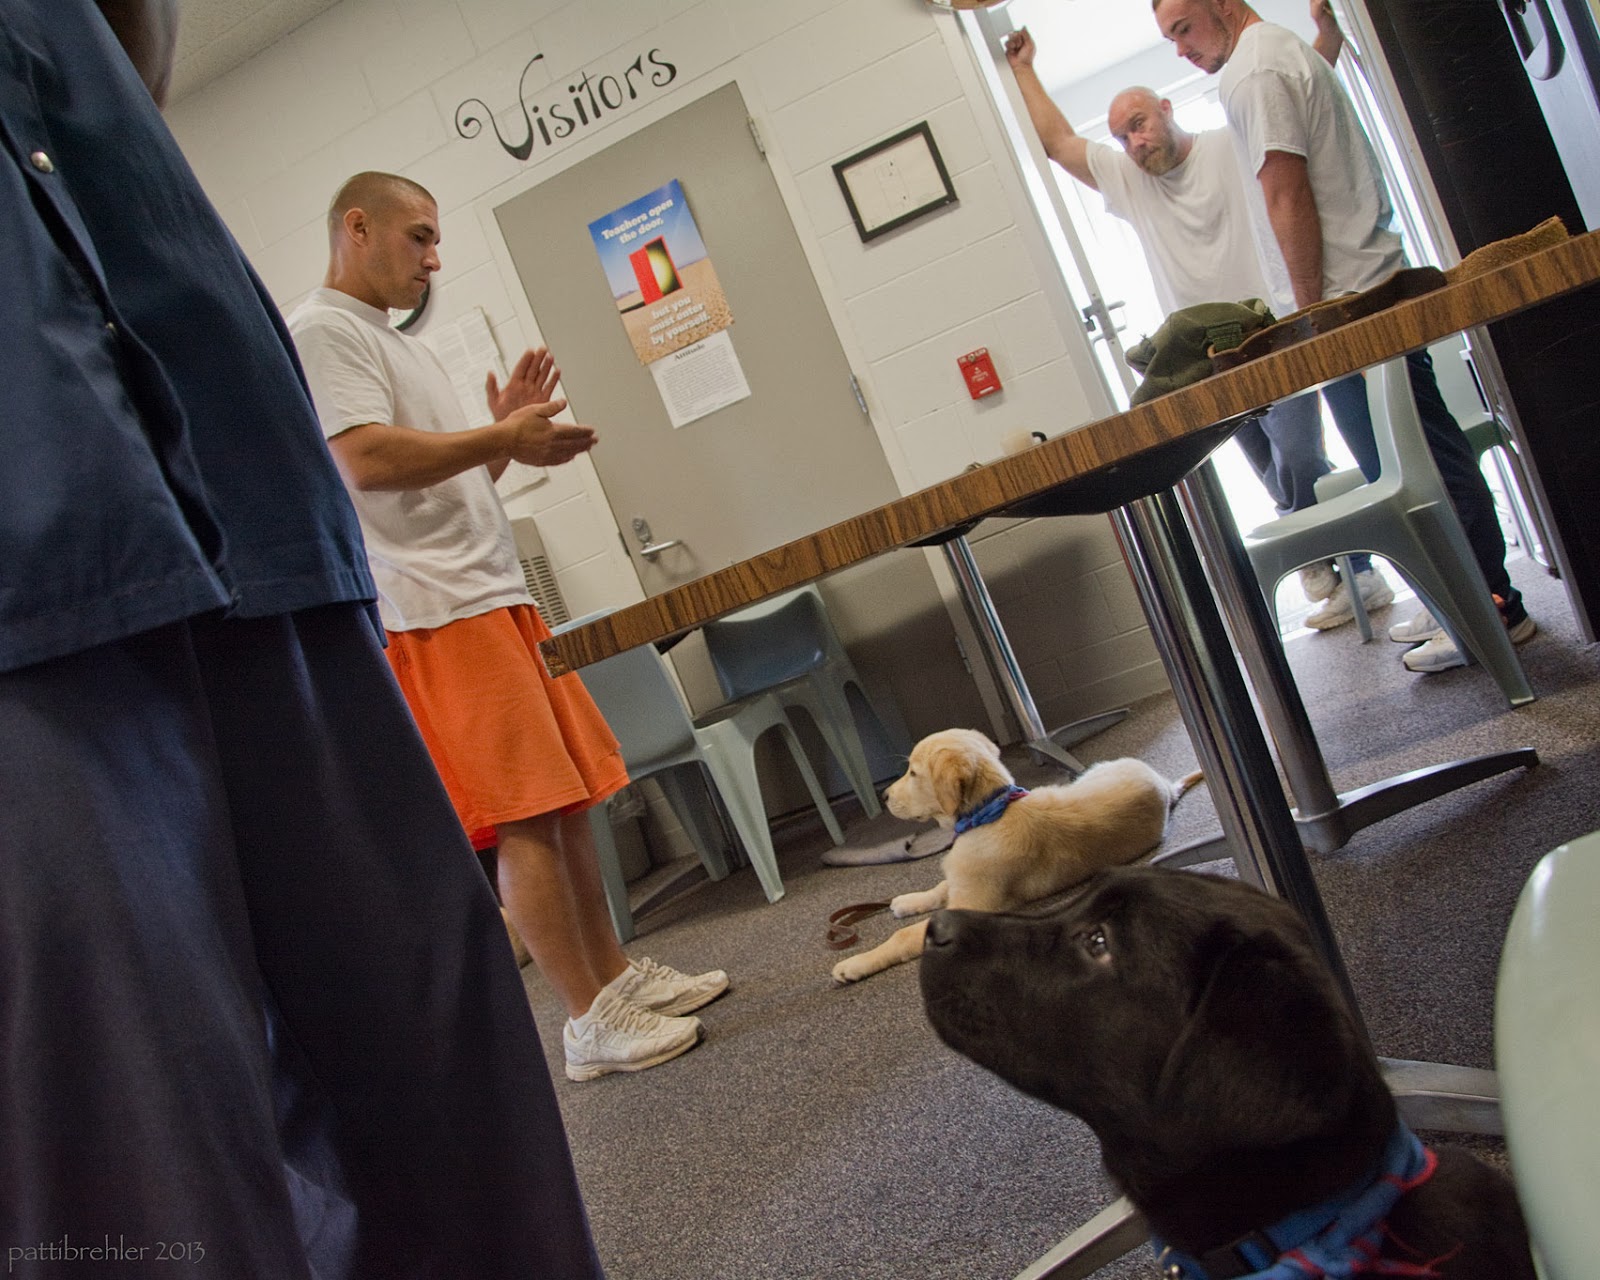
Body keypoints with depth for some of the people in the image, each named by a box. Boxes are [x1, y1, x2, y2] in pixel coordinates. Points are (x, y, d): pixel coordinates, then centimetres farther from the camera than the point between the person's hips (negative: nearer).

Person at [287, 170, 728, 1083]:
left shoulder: (400, 344, 24)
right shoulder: (322, 332, -6)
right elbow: (367, 462, -20)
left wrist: (504, 432, 9)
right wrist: (502, 436, -14)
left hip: (495, 597, 10)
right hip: (436, 613, -10)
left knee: (570, 803, 10)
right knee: (525, 822, -8)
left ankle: (616, 972, 21)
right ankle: (592, 1020, 0)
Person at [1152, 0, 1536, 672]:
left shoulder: (1253, 72, -11)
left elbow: (1287, 196, -18)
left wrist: (1312, 310, -16)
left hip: (1343, 302, -10)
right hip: (1377, 289, 10)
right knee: (1424, 453, 13)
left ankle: (1494, 607, 1)